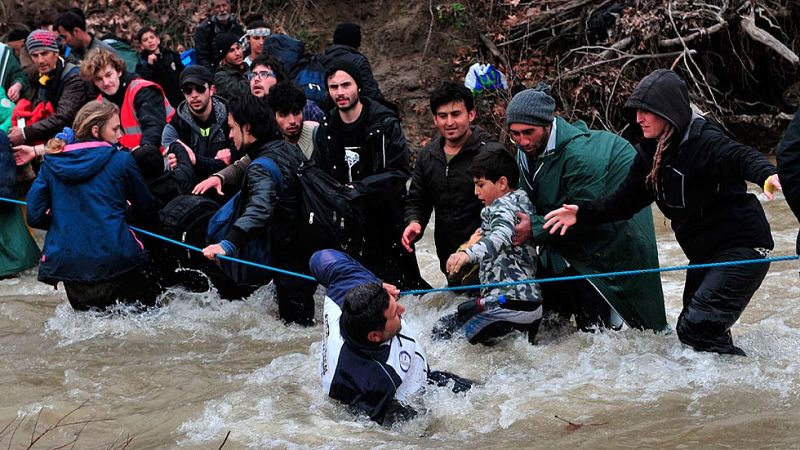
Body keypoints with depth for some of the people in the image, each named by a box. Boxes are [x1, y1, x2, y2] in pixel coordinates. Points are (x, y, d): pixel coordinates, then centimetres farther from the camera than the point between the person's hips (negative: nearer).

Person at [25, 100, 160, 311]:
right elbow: (146, 214, 9)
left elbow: (35, 216, 4)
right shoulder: (121, 160, -1)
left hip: (64, 262, 4)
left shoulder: (51, 163, 7)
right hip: (113, 259, -4)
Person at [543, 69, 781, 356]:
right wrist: (581, 212, -4)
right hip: (704, 253, 9)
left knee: (697, 328, -19)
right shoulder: (650, 153, 5)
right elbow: (626, 200, 10)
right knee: (691, 326, 17)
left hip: (742, 245, -9)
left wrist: (766, 174, -62)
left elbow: (741, 157, -40)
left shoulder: (704, 141, -20)